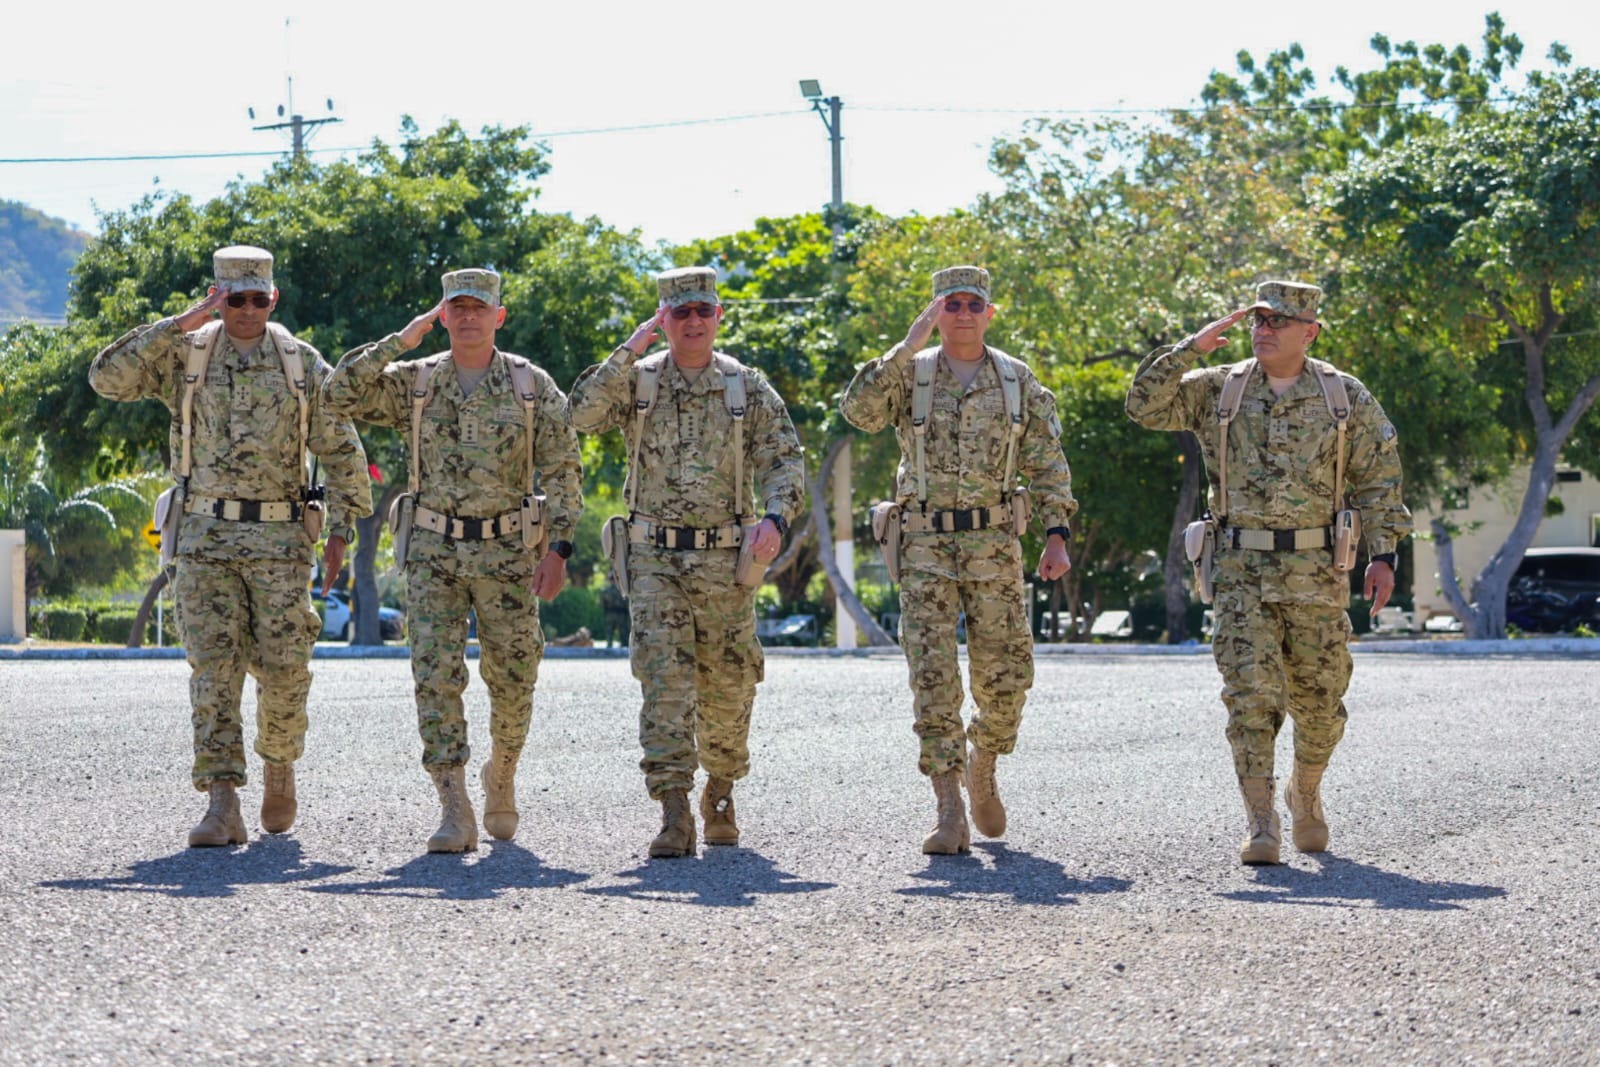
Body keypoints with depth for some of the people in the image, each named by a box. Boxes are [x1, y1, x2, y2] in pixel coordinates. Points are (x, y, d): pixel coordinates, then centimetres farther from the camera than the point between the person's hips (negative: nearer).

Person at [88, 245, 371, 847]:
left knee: (283, 667, -1)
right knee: (213, 668, -8)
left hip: (280, 539, 0)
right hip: (205, 537, 0)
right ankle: (222, 806, -11)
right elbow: (108, 379, -12)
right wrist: (179, 324, -14)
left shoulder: (302, 364, 4)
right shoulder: (183, 356, 3)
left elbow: (341, 451, 7)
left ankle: (279, 766, 28)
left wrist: (342, 531, -1)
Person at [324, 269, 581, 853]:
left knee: (512, 680, 5)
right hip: (434, 550, 0)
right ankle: (455, 811, -13)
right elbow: (340, 393, -9)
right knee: (436, 675, -11)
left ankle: (501, 776, 33)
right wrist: (402, 339, -10)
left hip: (508, 552, 0)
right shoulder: (414, 382, 4)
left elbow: (562, 471, 1)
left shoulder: (532, 385, 1)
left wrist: (558, 548, -8)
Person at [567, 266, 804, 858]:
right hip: (655, 558, -1)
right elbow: (583, 414, -12)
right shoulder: (638, 380, 4)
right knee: (664, 680, -12)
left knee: (727, 687, 8)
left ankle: (720, 795, 31)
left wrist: (774, 517, -16)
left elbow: (784, 459, 2)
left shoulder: (749, 387, 6)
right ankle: (674, 815, -16)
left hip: (726, 563, 1)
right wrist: (630, 351, -14)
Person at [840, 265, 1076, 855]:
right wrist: (905, 349, -21)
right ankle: (950, 813, -8)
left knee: (1005, 674, 1)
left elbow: (1048, 464, 8)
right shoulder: (910, 374, 3)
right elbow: (860, 411, -16)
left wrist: (1057, 535, -1)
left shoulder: (1018, 381, 8)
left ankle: (981, 768, 31)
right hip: (927, 546, -1)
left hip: (995, 545, 2)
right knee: (933, 676, -8)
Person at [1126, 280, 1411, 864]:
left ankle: (1306, 793, 34)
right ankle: (1261, 824, -10)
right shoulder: (1217, 389, 5)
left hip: (1316, 575, 1)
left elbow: (1378, 481, 6)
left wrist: (1383, 555, -2)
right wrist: (1192, 347, -10)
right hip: (1242, 573, 0)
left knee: (1319, 701, 7)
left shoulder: (1346, 397, 4)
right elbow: (1145, 406, -3)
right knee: (1252, 695, -11)